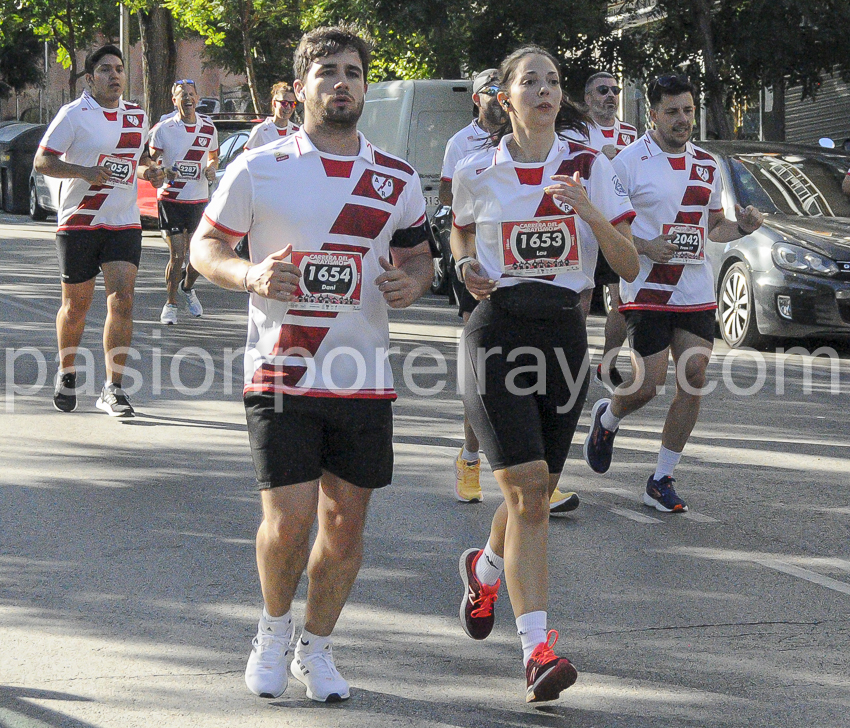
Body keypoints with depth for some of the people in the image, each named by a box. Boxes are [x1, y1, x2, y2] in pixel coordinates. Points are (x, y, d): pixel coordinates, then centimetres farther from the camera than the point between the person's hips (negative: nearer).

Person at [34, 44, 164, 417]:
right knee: (76, 305, 6)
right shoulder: (73, 114, -6)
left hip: (124, 223, 3)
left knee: (122, 299, -10)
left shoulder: (137, 116, 10)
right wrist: (85, 171, -22)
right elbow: (42, 161, -8)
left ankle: (113, 388, -7)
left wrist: (148, 169, 4)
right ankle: (66, 373, 31)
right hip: (78, 223, -3)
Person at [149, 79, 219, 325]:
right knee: (177, 256, -7)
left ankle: (187, 288, 36)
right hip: (171, 198, -3)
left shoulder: (208, 128, 5)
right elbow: (151, 161, 0)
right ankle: (170, 304, 11)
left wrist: (211, 168, -3)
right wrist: (163, 172, -21)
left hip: (199, 199, 3)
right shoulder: (164, 128, -5)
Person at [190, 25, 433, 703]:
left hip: (364, 378, 3)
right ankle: (274, 630, 21)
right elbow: (206, 245, 5)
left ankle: (316, 648, 27)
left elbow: (419, 256, 17)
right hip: (281, 373, -3)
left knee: (345, 522, 6)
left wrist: (410, 283, -7)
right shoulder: (259, 169, -2)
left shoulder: (398, 180, 6)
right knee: (288, 523, -8)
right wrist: (251, 275, -16)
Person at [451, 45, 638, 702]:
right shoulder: (476, 173, 2)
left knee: (535, 494, 11)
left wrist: (589, 211, -16)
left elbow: (629, 267, -1)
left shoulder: (590, 168, 2)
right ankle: (538, 647, -16)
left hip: (565, 334, 2)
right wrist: (467, 266, 2)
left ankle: (484, 569, 44)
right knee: (527, 489, -16)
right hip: (498, 333, -2)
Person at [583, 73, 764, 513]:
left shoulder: (707, 165, 12)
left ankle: (661, 481, 6)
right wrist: (644, 247, -18)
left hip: (697, 291, 5)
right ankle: (606, 419, 28)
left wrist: (742, 227, 0)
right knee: (648, 385, -7)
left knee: (693, 381, -3)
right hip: (647, 290, -5)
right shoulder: (630, 161, -5)